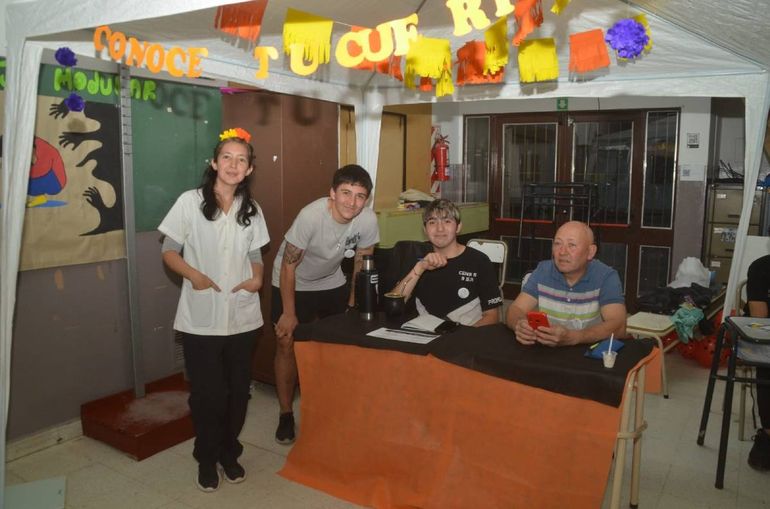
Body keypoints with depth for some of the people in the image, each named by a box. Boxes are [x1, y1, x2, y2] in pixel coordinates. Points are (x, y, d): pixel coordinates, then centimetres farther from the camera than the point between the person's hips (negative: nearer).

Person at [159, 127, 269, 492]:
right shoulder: (191, 201, -5)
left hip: (242, 317, 3)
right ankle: (207, 459, 30)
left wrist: (257, 277, -7)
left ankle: (229, 453, 35)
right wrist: (193, 274, -20)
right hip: (201, 319, -3)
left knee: (238, 390, 12)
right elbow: (169, 251, -2)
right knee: (206, 393, 7)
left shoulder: (252, 209, 7)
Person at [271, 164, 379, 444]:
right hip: (293, 283, -3)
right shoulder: (311, 216, -35)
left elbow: (362, 263, -5)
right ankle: (286, 413, 14)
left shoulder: (368, 220, -23)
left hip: (332, 282, 4)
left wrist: (353, 304, 0)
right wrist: (288, 313, -18)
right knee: (287, 344, -4)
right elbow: (289, 266, -23)